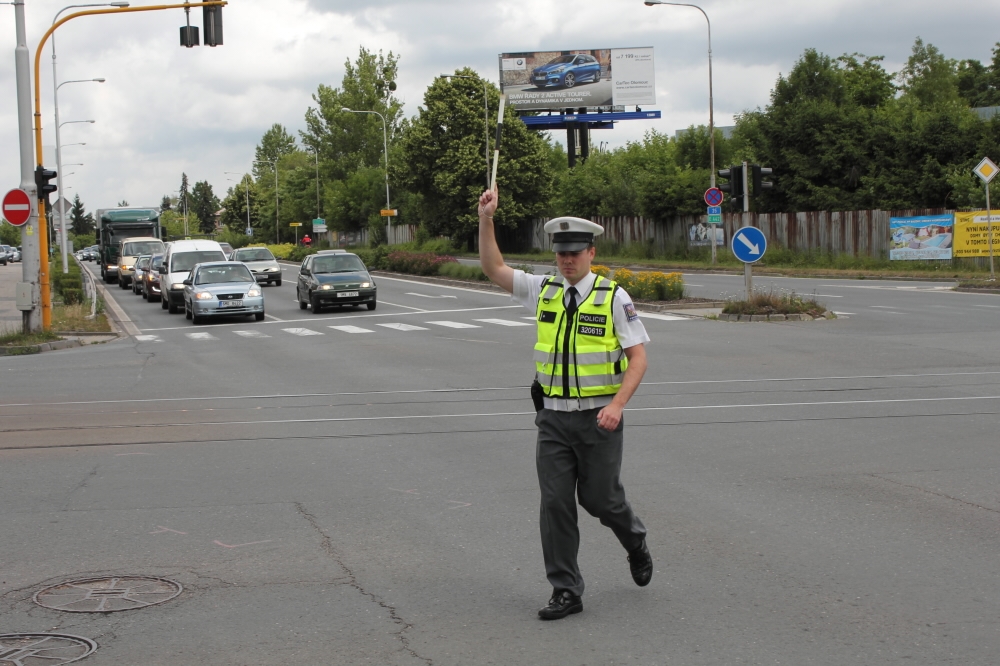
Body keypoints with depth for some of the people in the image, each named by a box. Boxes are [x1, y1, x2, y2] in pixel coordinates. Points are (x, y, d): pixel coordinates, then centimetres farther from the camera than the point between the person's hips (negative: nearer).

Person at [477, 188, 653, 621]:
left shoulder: (613, 297, -6)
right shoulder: (543, 290, 6)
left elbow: (638, 357, -8)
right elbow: (493, 268, 5)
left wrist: (617, 405, -20)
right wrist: (486, 219, -7)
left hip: (598, 417, -3)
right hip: (553, 417, 4)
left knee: (599, 497, 6)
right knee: (555, 502, 0)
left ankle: (635, 542, 39)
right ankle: (566, 591, 8)